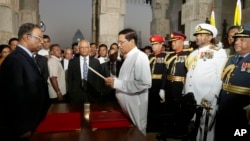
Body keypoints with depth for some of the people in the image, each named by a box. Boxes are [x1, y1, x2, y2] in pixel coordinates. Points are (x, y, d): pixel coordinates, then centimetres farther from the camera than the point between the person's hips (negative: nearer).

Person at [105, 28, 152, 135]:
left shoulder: (140, 56, -16)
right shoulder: (128, 57, 11)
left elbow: (144, 83, -27)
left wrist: (117, 83, -23)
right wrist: (114, 81, -1)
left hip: (135, 108, -8)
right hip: (126, 106, 8)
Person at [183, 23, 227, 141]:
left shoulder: (219, 52, -2)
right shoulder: (193, 54, 17)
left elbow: (221, 77, -9)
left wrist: (210, 97, -15)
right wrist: (184, 93, 14)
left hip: (206, 100, -6)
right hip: (189, 99, 6)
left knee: (205, 129, 5)